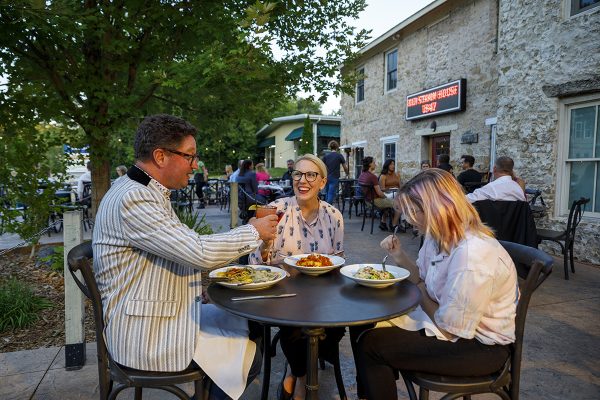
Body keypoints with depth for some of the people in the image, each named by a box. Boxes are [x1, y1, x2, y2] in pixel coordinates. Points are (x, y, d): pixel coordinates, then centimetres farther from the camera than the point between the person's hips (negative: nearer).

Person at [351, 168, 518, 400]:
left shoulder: (471, 255, -31)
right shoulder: (439, 238, -2)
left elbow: (450, 329, -24)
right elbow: (426, 283, 8)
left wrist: (421, 291, -8)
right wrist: (401, 257, -6)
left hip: (480, 345, -9)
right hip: (442, 319, 9)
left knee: (372, 345, -16)